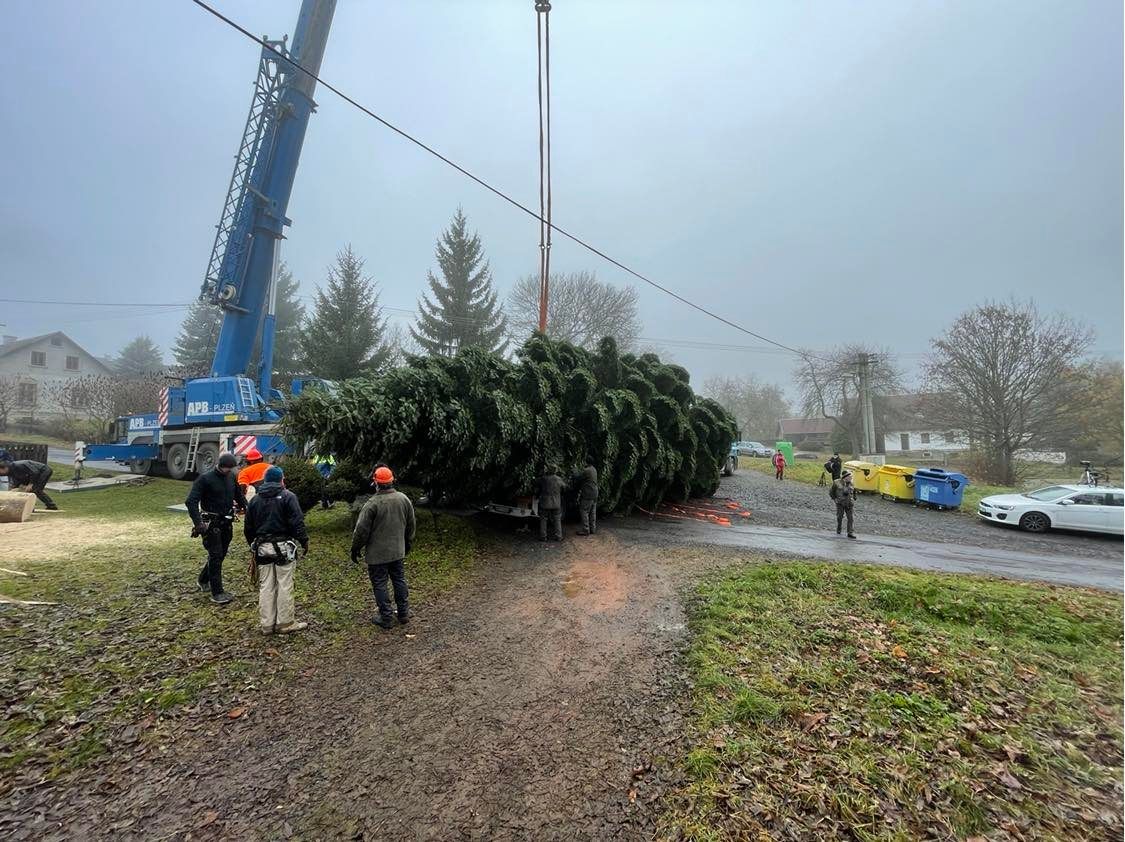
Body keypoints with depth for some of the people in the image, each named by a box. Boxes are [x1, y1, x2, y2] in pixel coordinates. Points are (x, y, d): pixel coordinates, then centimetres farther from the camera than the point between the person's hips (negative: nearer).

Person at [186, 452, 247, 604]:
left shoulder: (231, 477, 4)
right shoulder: (205, 479, -13)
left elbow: (239, 495, 17)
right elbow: (191, 501, -17)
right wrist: (198, 522, -27)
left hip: (227, 523, 6)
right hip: (210, 523, -6)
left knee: (220, 554, 15)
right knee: (215, 556, -7)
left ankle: (203, 580, 38)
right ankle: (217, 593, -1)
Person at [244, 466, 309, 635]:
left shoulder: (255, 500, 10)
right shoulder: (288, 497, -8)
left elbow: (248, 528, 15)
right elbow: (297, 523, -13)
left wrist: (253, 545, 27)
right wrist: (304, 541, -4)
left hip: (262, 548, 5)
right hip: (283, 547, -5)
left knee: (266, 586, 11)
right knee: (284, 586, 2)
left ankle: (267, 624, 17)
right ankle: (285, 623, 7)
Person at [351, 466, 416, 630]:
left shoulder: (372, 504, -20)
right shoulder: (404, 499, -3)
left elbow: (361, 530, -14)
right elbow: (411, 525, 8)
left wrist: (355, 549, 1)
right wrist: (408, 544, 21)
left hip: (377, 554, -5)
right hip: (398, 551, 5)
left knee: (380, 585, 7)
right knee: (399, 581, 16)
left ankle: (386, 618, 15)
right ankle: (404, 613, 25)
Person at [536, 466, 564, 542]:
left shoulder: (542, 479, -9)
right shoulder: (559, 479, -5)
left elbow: (537, 490, 0)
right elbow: (562, 491, 6)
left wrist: (537, 496, 21)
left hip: (544, 503, -1)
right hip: (556, 504, 1)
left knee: (543, 520, 10)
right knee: (557, 520, 10)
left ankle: (543, 536, 11)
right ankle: (558, 536, 9)